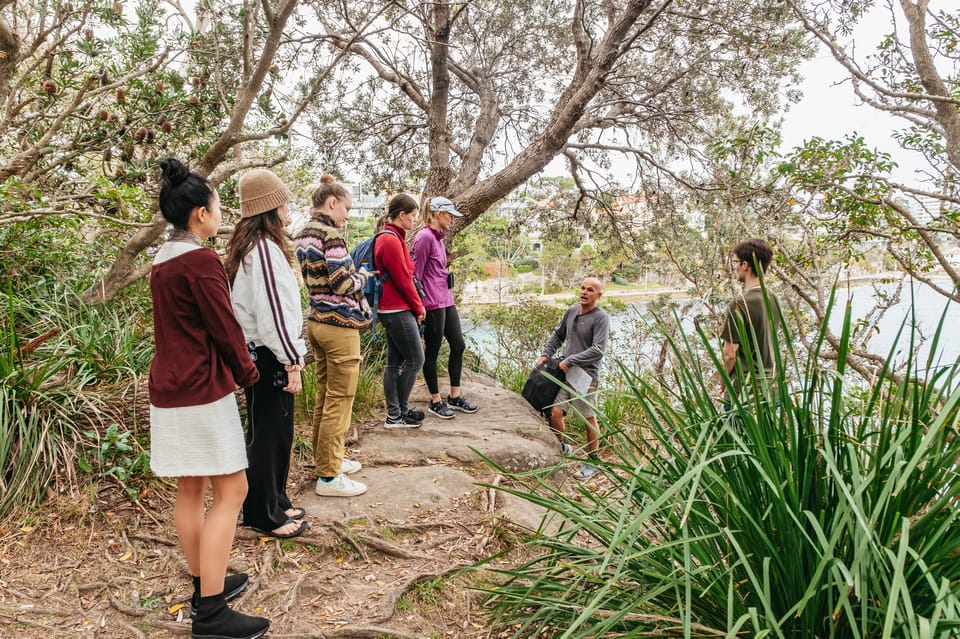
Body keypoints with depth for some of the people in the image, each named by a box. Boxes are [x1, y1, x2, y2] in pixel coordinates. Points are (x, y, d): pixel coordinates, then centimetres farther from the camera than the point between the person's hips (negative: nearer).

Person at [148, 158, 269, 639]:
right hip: (203, 390, -9)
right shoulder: (201, 261, -16)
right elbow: (224, 328, -15)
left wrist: (232, 368, 15)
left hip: (169, 387, 9)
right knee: (230, 490, -3)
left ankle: (204, 585, 28)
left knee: (190, 489, 15)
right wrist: (248, 374, 1)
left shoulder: (161, 261, 11)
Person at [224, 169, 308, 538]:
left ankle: (275, 503, 33)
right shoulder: (264, 248, -19)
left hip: (259, 352, 10)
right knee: (268, 435, 2)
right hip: (268, 356, -10)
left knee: (275, 432, 18)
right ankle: (265, 516, 17)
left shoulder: (249, 246, 13)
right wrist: (292, 362, -17)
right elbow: (273, 312, -23)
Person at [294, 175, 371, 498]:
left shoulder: (302, 236, 11)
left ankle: (327, 458, 32)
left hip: (316, 322, 10)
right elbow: (343, 285, -22)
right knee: (339, 402, -1)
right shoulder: (330, 235, -17)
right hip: (339, 325, -9)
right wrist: (361, 276, -3)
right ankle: (329, 477, 6)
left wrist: (352, 272, 14)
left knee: (324, 397, 18)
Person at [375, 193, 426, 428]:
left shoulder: (392, 237, 15)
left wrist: (415, 305, 11)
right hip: (398, 310, -10)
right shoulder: (391, 240, -17)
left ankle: (395, 413, 19)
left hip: (393, 309, 10)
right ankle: (398, 414, 7)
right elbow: (403, 279, -16)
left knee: (395, 361, 12)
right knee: (415, 360, -3)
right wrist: (418, 306, -4)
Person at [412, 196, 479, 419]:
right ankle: (435, 401, 15)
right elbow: (416, 274, -14)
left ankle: (455, 396, 24)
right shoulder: (425, 237, -13)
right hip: (432, 304, -10)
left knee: (458, 345, 12)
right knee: (432, 351, 2)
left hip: (446, 300, 10)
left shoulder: (438, 238, 15)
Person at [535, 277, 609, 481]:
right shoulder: (571, 312, 8)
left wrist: (569, 361, -18)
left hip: (586, 375, -5)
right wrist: (546, 354, 11)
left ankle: (593, 462, 21)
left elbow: (598, 350, -20)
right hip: (565, 373, 5)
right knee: (555, 412, 0)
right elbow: (558, 335, 23)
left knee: (589, 419, 5)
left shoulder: (600, 318, -12)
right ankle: (561, 447, 26)